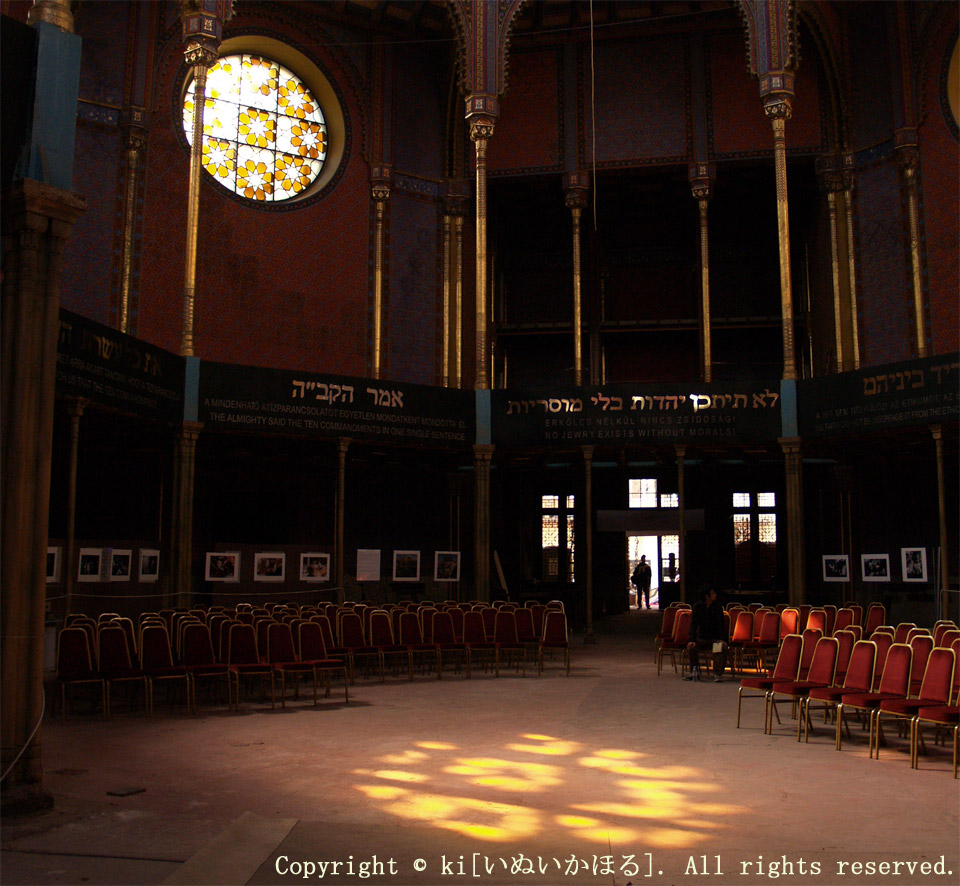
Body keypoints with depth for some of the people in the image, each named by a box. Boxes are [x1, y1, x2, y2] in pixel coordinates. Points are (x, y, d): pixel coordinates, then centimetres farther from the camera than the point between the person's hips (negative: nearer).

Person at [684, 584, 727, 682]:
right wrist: (692, 640, -17)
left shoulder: (717, 606, -1)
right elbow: (694, 624, -5)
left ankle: (718, 673, -20)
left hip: (716, 638, 0)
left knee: (722, 647, -31)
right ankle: (695, 672, -5)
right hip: (702, 638, 1)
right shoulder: (697, 606, -2)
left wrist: (722, 639, -17)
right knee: (691, 647, -25)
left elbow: (721, 624, -3)